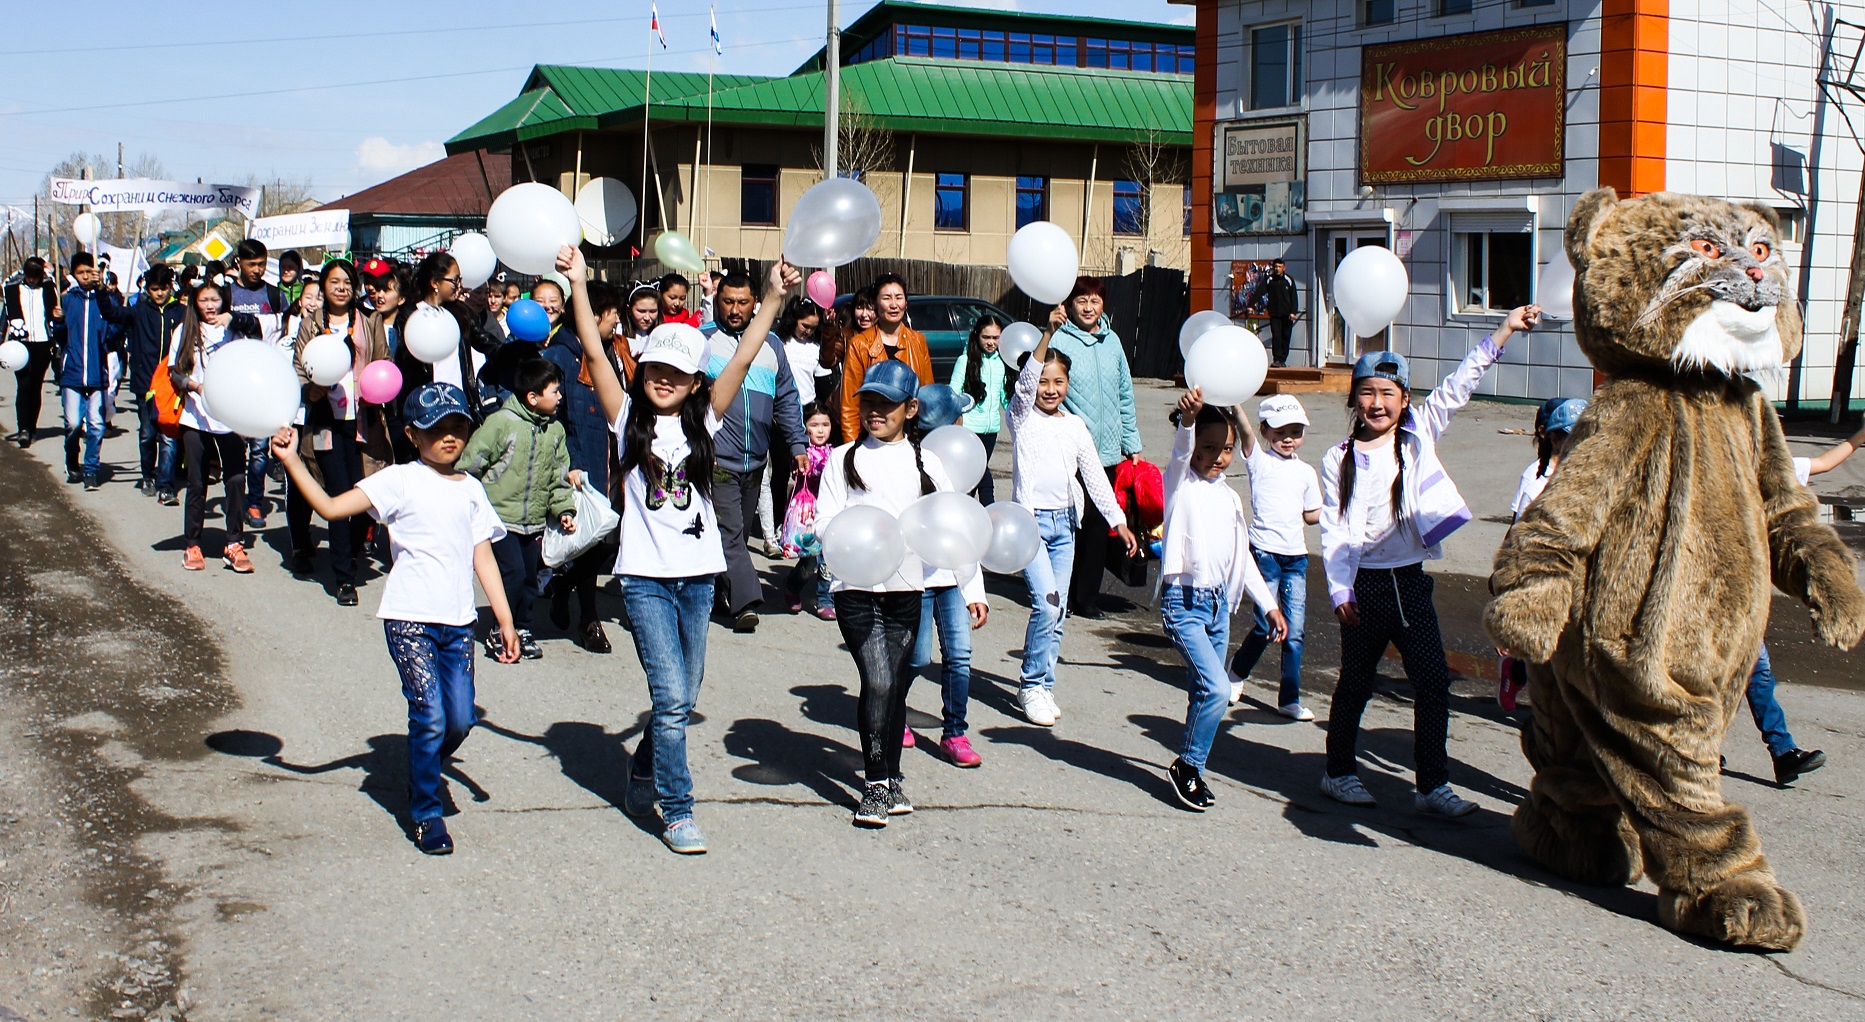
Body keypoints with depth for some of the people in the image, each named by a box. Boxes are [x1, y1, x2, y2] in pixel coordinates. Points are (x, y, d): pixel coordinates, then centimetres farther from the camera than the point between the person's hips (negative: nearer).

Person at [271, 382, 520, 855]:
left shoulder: (471, 489, 13)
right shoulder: (401, 481, -1)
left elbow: (483, 556, 13)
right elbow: (332, 507, -11)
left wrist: (505, 620, 9)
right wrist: (291, 461, -20)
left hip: (457, 622, 4)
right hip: (410, 619, -4)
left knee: (461, 719, 1)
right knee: (429, 718, -8)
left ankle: (422, 775, 31)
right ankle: (426, 814, 9)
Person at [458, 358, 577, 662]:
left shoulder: (555, 430, 8)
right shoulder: (501, 422, -13)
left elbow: (559, 476, 17)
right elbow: (470, 463, -9)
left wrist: (564, 510, 7)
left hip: (535, 521, 6)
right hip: (500, 517, -6)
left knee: (530, 577, 10)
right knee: (513, 573, -12)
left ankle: (522, 630, 27)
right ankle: (499, 634, 2)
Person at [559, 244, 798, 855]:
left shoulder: (704, 420, 7)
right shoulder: (628, 419, 2)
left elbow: (744, 358, -2)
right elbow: (594, 353, -8)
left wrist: (774, 298, -10)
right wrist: (578, 285, -15)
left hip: (699, 573, 3)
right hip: (646, 575, -3)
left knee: (682, 695, 12)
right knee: (672, 696, -9)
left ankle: (644, 773, 36)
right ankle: (677, 811, 0)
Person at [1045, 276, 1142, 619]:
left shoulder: (1112, 341, 11)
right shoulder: (1059, 341, -8)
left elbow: (1125, 396, 18)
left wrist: (1132, 444, 17)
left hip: (1107, 451, 5)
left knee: (1098, 525, 8)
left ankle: (1087, 597, 17)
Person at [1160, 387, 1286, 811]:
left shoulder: (1229, 497, 16)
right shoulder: (1181, 483, -3)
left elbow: (1242, 557, 22)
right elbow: (1181, 449, -25)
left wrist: (1269, 605, 21)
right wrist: (1188, 416, -45)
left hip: (1220, 602, 7)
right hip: (1183, 601, -7)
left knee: (1205, 693, 8)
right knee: (1215, 687, -17)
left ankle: (1191, 768, 19)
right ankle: (1186, 765, -3)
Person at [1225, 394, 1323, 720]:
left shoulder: (1306, 472, 13)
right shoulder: (1259, 460, 1)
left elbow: (1312, 515, 18)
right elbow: (1245, 431, -18)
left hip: (1296, 557, 4)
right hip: (1264, 552, -4)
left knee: (1294, 630, 1)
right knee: (1267, 625, -4)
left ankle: (1290, 699, 11)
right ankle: (1237, 672, 24)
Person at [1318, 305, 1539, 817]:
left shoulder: (1419, 436, 5)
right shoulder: (1339, 460, -1)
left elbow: (1458, 386, 0)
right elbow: (1334, 530, -5)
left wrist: (1505, 329, -6)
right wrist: (1340, 591, -13)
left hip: (1410, 581, 2)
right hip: (1365, 583, -2)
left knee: (1434, 683, -2)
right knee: (1357, 683, 9)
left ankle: (1433, 785, 7)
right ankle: (1338, 772, 25)